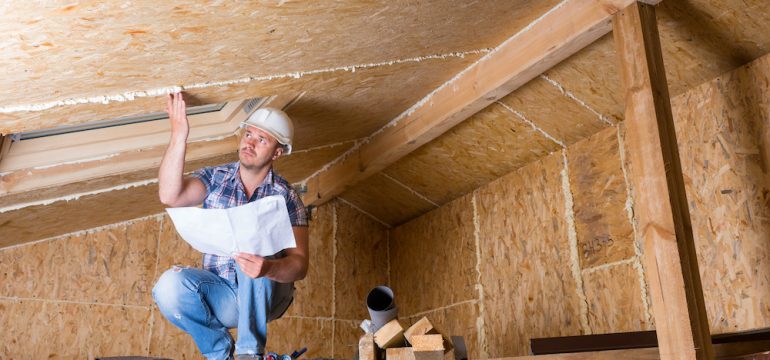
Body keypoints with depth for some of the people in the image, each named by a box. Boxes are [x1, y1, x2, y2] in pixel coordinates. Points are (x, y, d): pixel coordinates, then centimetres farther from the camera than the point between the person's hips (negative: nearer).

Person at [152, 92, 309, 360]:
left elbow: (300, 265, -18)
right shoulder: (214, 178, 0)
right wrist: (179, 137, -28)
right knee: (170, 285, -27)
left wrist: (268, 268, -40)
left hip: (266, 295, -2)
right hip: (220, 293, 2)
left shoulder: (285, 197, -8)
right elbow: (169, 197, -20)